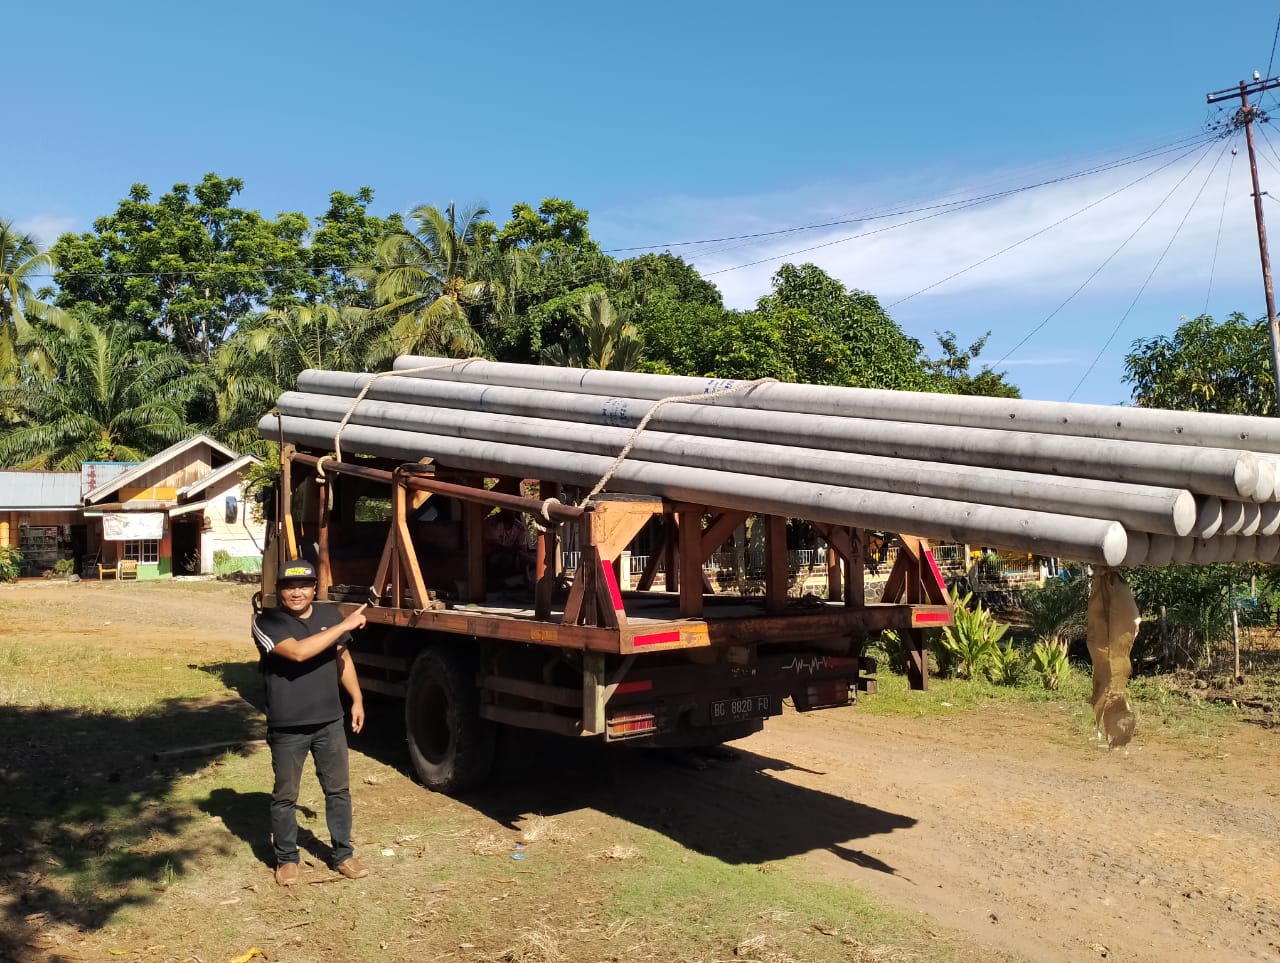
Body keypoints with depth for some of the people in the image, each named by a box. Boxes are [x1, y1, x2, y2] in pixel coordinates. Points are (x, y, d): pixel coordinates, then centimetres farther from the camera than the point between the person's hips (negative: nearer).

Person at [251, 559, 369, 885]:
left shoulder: (330, 614, 2)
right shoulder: (268, 622, -13)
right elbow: (298, 652, -29)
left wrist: (357, 699, 13)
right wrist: (345, 625, -27)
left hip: (329, 722, 4)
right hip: (287, 727, -4)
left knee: (338, 790, 12)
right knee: (285, 796, 10)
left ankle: (343, 855, 26)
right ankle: (286, 859, 27)